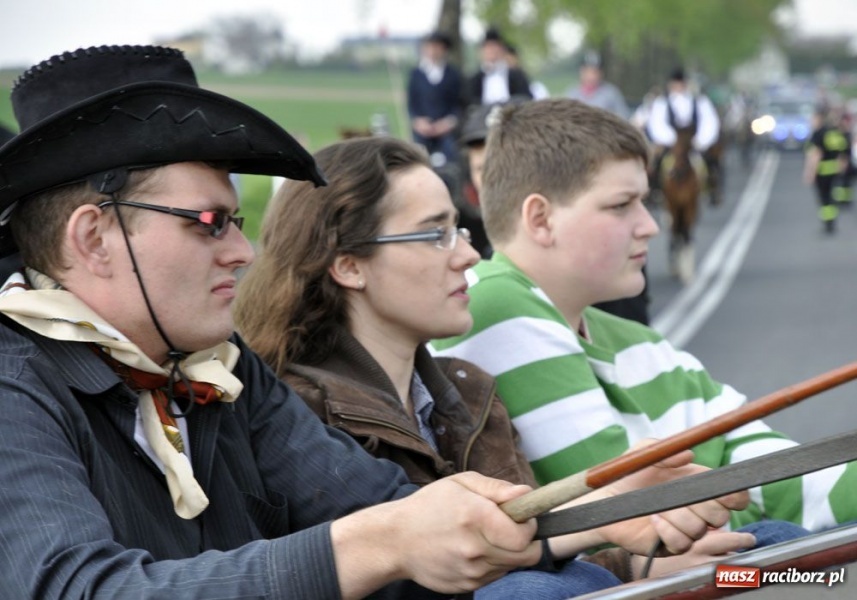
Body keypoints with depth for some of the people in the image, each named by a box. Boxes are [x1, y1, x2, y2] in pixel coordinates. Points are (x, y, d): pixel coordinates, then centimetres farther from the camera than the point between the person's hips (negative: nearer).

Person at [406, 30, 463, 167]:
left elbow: (458, 102, 5)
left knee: (451, 162, -11)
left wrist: (450, 120, -9)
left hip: (447, 128, -1)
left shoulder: (453, 74, 4)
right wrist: (417, 120, -7)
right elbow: (411, 102, 8)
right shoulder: (416, 73, 8)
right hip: (423, 128, 1)